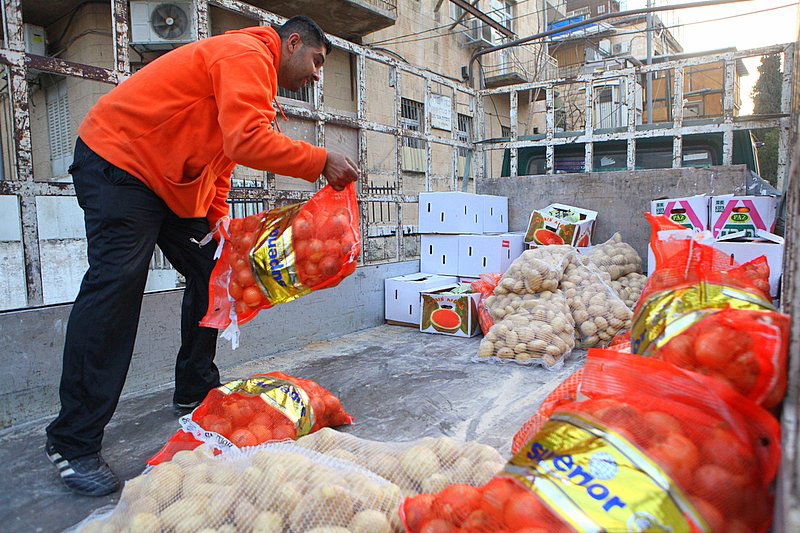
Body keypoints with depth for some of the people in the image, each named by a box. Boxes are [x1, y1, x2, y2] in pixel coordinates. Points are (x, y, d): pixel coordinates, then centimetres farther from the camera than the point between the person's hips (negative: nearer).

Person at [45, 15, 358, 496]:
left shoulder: (251, 70, 19)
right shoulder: (247, 54, -14)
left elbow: (222, 159, 18)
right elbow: (247, 141, -31)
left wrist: (219, 227, 9)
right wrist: (321, 162, -23)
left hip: (175, 182, 11)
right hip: (119, 163, -11)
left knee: (210, 274, 7)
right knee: (115, 285, -18)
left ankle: (196, 390, 19)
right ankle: (73, 443, -11)